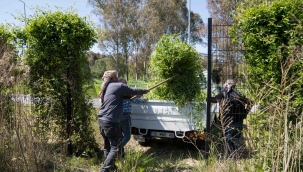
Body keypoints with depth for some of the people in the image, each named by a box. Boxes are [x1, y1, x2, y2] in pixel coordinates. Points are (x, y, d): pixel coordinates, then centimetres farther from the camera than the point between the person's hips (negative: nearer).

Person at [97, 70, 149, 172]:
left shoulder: (106, 88, 16)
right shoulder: (119, 86, -6)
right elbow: (133, 91, 3)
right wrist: (144, 91, 20)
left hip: (101, 120, 8)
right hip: (111, 122, -8)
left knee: (107, 146, 19)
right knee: (115, 148, -1)